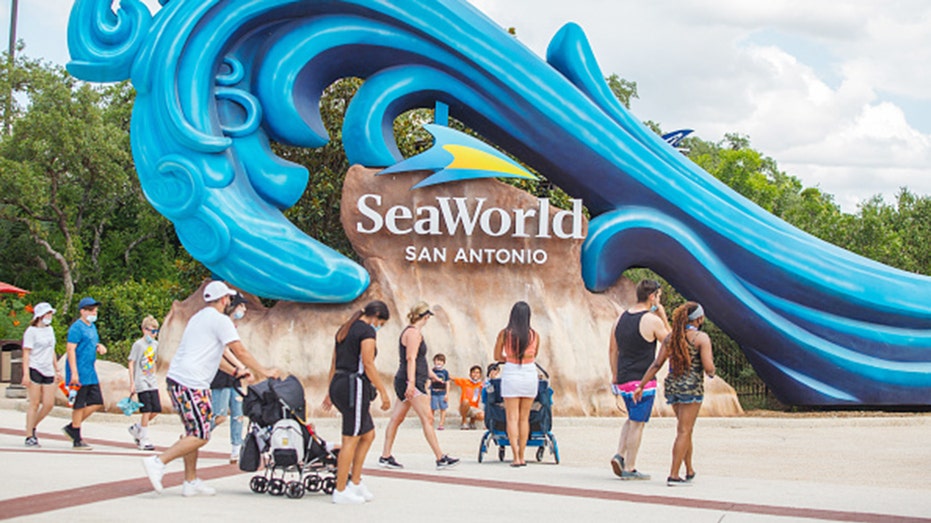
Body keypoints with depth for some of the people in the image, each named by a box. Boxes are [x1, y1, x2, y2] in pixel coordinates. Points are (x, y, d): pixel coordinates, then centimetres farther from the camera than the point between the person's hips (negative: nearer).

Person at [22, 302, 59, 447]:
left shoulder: (50, 330, 17)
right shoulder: (31, 331, -4)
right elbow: (26, 353, -9)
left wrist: (57, 370, 23)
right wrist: (26, 374, -17)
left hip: (48, 371, 7)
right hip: (34, 370, -7)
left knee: (49, 404, 0)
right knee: (34, 404, -6)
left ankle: (32, 427, 20)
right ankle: (29, 436, 1)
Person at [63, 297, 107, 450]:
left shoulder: (92, 327, 15)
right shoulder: (77, 327, -12)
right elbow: (70, 349, -18)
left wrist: (99, 346, 6)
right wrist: (74, 373, -23)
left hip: (91, 374, 9)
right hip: (79, 374, -9)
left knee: (97, 403, 8)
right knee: (79, 405, -3)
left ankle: (71, 427, 19)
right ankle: (77, 440, 5)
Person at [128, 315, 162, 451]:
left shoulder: (155, 344, 12)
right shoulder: (138, 344, -7)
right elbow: (131, 363, -7)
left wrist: (155, 377, 16)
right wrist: (132, 383, -11)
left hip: (152, 383, 6)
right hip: (141, 383, -6)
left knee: (156, 410, 3)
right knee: (147, 411, -8)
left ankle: (136, 428, 23)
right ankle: (144, 441, 0)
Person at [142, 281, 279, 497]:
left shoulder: (197, 318, 24)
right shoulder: (220, 320, -4)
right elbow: (240, 352, -6)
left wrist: (235, 371, 32)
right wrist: (264, 372, 3)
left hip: (175, 378, 10)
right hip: (191, 384, -10)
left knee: (194, 432, 15)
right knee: (200, 436, -7)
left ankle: (191, 482, 16)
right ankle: (158, 461, -15)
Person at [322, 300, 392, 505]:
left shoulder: (344, 329, 18)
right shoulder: (367, 331, -8)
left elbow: (334, 363, 19)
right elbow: (368, 364, -15)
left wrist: (331, 392, 23)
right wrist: (383, 392, -12)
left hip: (339, 384, 9)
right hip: (355, 386, -9)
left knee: (368, 434, 16)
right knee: (351, 439, -4)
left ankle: (355, 483, 18)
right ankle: (340, 491, 0)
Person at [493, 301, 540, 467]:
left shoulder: (504, 333, -7)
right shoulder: (534, 335, -2)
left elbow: (497, 356, 5)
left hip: (511, 374, -2)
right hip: (530, 375, 2)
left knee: (512, 418, 0)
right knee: (524, 418, 11)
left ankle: (516, 457, -10)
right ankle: (521, 456, 13)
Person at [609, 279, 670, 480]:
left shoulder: (621, 318, 9)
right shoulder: (652, 320, -12)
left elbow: (612, 350, 13)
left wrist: (615, 378, 20)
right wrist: (664, 318, 4)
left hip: (623, 379, 7)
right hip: (642, 381, -7)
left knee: (633, 419, 22)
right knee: (637, 423, 0)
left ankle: (619, 455, 7)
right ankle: (629, 469, 3)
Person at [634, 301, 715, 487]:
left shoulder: (671, 337, 8)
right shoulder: (701, 338, -8)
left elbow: (656, 364, 4)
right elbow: (708, 368, -15)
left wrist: (641, 385, 6)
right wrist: (711, 372, 9)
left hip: (672, 386, 6)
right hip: (691, 387, -6)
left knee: (685, 429, 20)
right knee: (684, 431, -3)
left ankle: (690, 470, 27)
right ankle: (673, 475, -8)